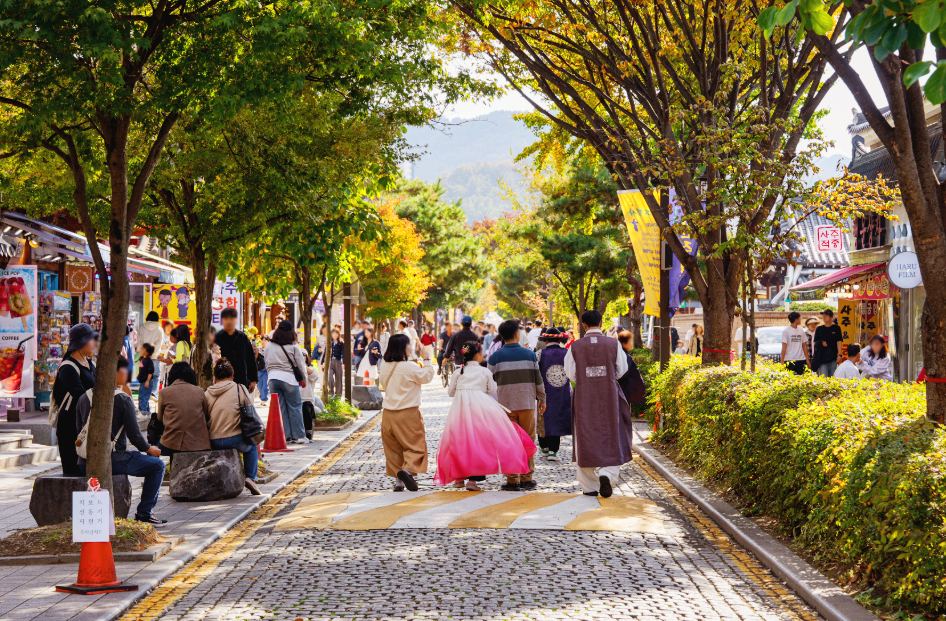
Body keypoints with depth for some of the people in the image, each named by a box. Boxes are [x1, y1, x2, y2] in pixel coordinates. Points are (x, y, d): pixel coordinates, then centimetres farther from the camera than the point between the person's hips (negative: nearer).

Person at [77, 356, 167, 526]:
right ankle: (144, 513, 9)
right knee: (157, 465, 11)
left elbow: (79, 431, 12)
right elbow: (134, 436, -10)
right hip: (113, 460, -7)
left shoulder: (84, 398, 7)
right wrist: (150, 449, 10)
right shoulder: (123, 399, -11)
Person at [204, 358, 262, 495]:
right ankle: (250, 477, 14)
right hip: (235, 440, -3)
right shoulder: (240, 389, -1)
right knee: (252, 445, 29)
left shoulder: (207, 393, 6)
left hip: (213, 443, 3)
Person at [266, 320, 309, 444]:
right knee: (295, 407, 4)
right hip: (289, 378, -4)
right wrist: (303, 379, 15)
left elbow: (267, 365, 15)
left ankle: (284, 435, 6)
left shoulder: (269, 347, 10)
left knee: (279, 408, 7)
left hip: (273, 378, 4)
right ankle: (298, 436, 6)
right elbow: (300, 365, 1)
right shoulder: (294, 347, -2)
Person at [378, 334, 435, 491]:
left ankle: (398, 481, 11)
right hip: (408, 413, -5)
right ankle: (409, 469, -22)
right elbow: (427, 376, -1)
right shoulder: (410, 367, -14)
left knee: (393, 448, 12)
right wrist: (426, 360, 12)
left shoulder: (384, 367, 3)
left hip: (388, 413, 5)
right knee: (415, 445, 3)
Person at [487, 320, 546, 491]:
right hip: (527, 403, 1)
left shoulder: (495, 357, -3)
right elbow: (538, 379, 4)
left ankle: (512, 480, 2)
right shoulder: (529, 354, 0)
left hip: (506, 404, -1)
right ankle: (527, 479, 11)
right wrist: (542, 399, 16)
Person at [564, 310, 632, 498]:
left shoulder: (575, 346, -5)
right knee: (610, 438, 8)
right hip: (609, 398, 0)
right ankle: (607, 474, -16)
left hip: (584, 398, 0)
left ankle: (589, 486, 9)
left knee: (586, 440, 7)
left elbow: (570, 374, -1)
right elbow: (621, 370, 3)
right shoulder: (613, 344, -4)